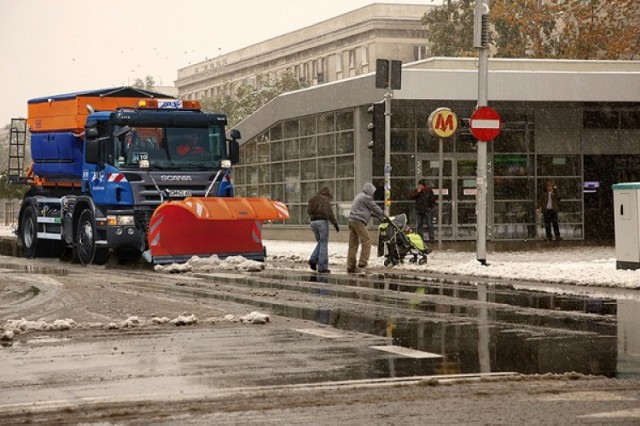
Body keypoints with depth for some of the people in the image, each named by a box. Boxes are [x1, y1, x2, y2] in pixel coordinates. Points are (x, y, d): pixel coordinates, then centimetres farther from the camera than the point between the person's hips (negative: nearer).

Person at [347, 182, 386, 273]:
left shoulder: (359, 196, 26)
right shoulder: (366, 197, -6)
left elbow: (370, 210, 32)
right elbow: (375, 208, 2)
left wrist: (380, 217, 33)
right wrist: (383, 214, 19)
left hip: (351, 220, 10)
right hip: (359, 221, -10)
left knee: (353, 244, 8)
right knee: (366, 241, -8)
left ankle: (350, 266, 7)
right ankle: (362, 262, -17)